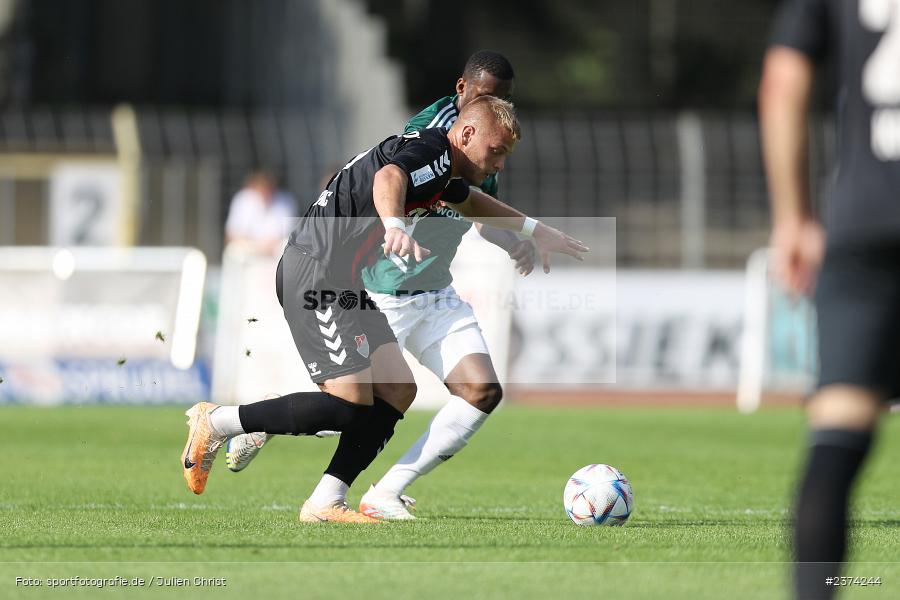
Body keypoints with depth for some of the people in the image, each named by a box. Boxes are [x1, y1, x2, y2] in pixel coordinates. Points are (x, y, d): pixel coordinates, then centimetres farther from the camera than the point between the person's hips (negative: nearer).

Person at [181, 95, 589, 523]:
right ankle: (214, 422, -5)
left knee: (397, 390, 3)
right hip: (317, 272, -11)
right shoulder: (430, 149, -12)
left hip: (344, 281, 11)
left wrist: (534, 230, 49)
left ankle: (325, 502, 0)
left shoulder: (443, 169, 20)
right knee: (350, 403, -16)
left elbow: (471, 201, 45)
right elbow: (389, 177, -36)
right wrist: (395, 225, -56)